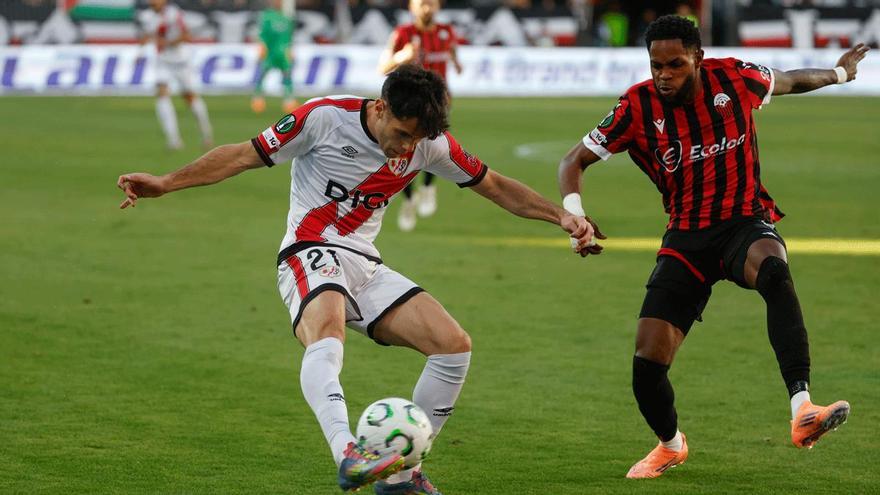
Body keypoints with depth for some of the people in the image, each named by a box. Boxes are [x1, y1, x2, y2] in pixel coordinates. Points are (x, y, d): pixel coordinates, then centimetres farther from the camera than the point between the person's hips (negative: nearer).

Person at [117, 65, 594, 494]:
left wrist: (561, 215, 4)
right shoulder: (325, 118, -12)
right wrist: (166, 184, -15)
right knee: (327, 335, -38)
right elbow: (244, 155, -8)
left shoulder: (430, 144, 2)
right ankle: (349, 455, -61)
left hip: (367, 268, 6)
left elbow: (495, 185, 13)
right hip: (311, 256, -6)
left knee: (455, 344, -10)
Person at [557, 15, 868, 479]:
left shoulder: (735, 79, -7)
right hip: (686, 236, 1)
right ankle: (670, 444, 27)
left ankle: (802, 412, -50)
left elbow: (787, 81, 17)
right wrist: (575, 215, -19)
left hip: (746, 221, -1)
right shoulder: (637, 107, -9)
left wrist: (839, 73, 35)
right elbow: (574, 161, 0)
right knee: (647, 361, -9)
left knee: (774, 271, -39)